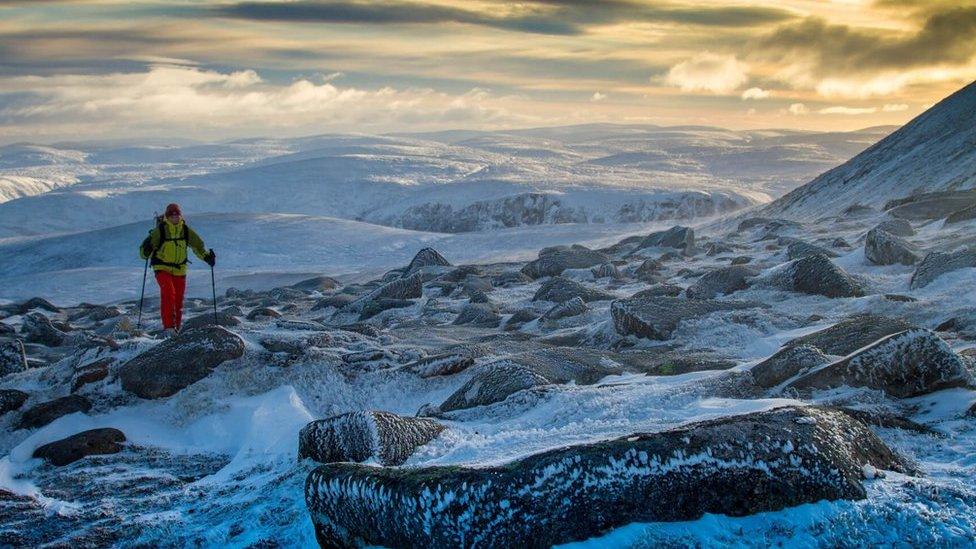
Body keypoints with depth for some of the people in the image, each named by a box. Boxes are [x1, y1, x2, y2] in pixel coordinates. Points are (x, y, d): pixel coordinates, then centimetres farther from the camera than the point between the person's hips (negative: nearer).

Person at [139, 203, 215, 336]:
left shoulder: (186, 230, -2)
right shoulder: (160, 230, -12)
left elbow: (198, 245, 11)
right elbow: (144, 252, -11)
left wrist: (207, 256, -5)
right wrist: (146, 251, -34)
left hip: (180, 270, 4)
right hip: (162, 268, -4)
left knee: (178, 299, 5)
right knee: (168, 292, -26)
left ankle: (176, 328, 21)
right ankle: (168, 326, -26)